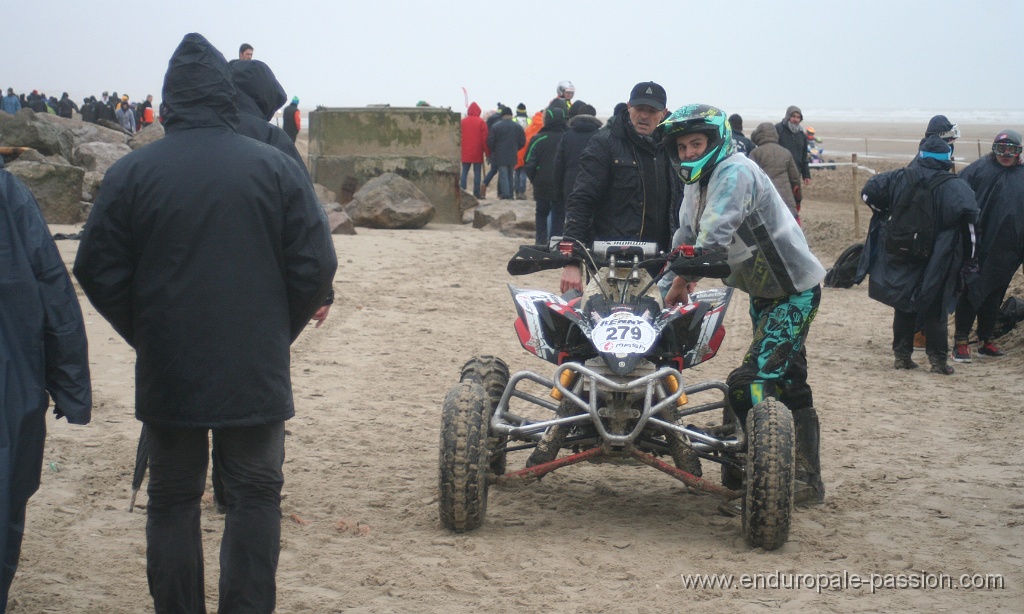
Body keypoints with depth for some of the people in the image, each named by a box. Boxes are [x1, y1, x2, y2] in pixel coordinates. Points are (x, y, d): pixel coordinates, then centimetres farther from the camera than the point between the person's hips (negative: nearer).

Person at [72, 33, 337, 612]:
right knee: (256, 495, 10)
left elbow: (98, 271, -3)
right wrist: (277, 334, 9)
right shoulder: (277, 167, -7)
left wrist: (146, 336, 11)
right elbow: (316, 266, -6)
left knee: (173, 499, 13)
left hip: (167, 369, 1)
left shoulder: (131, 172, -7)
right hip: (256, 370, 0)